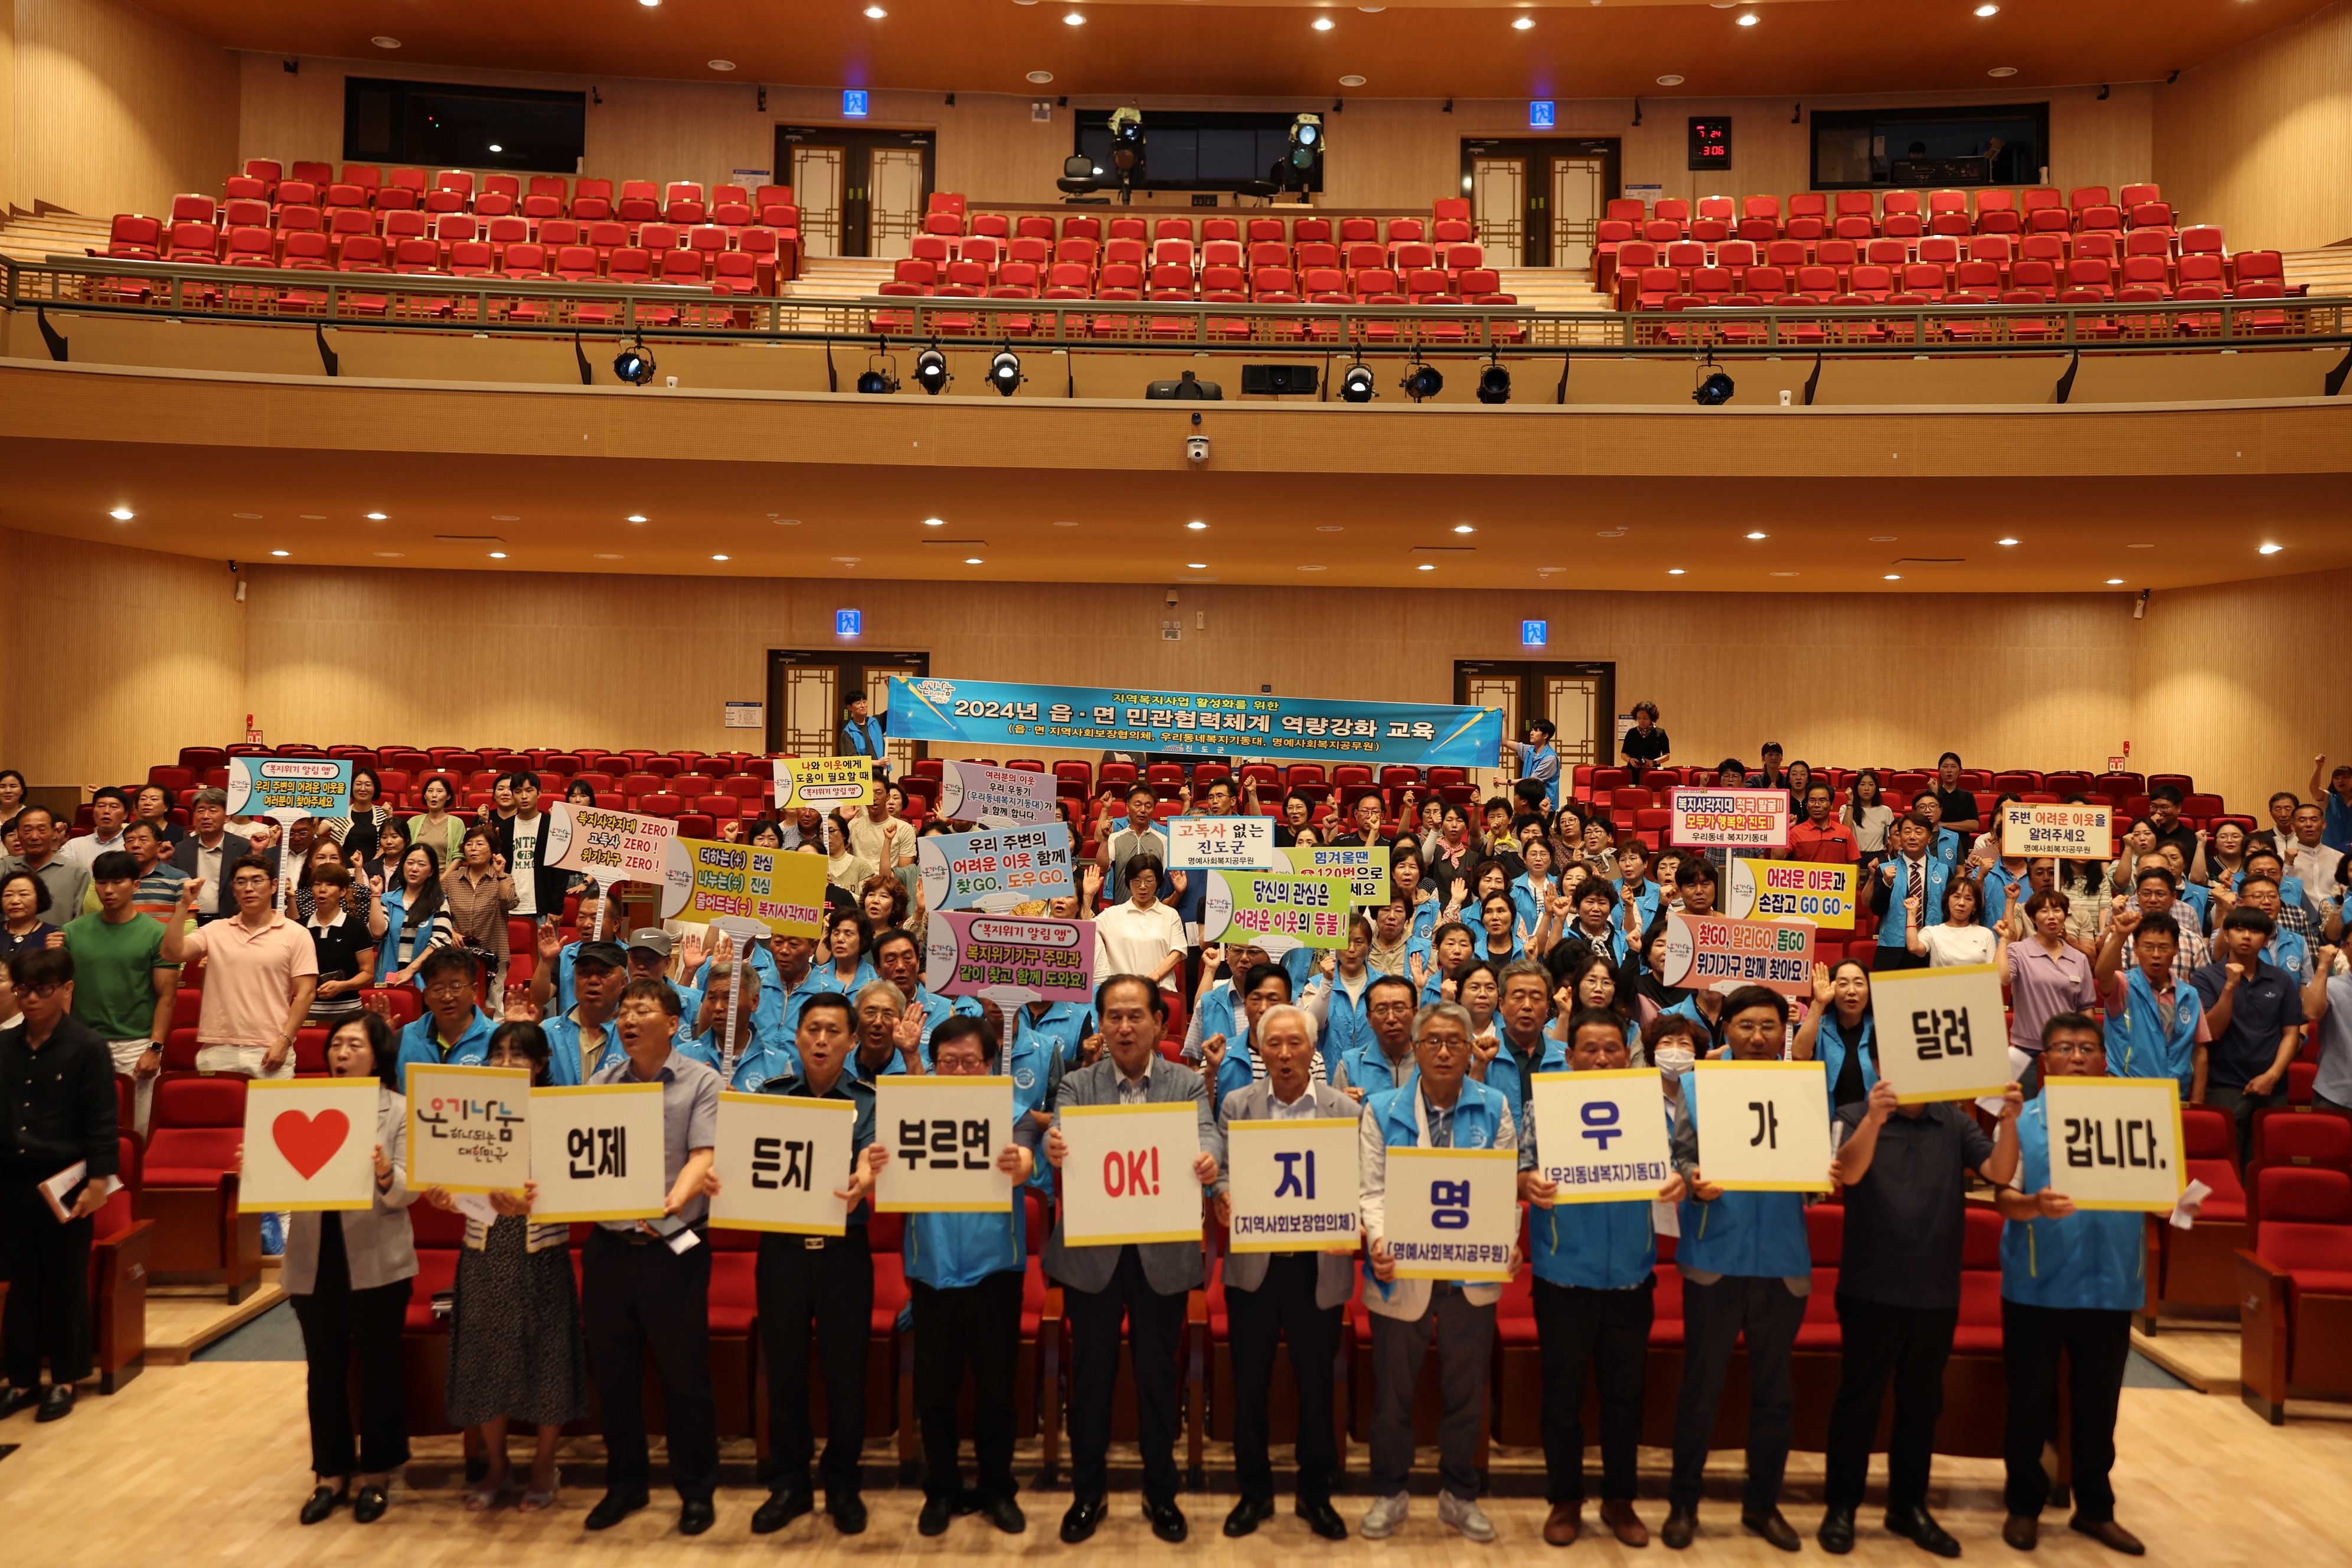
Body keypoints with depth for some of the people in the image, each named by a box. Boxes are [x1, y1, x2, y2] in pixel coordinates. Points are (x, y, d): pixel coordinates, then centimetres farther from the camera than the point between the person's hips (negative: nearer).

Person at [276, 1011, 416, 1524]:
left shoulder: (401, 1112, -4)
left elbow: (407, 1193, -11)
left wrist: (386, 1175, -32)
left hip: (376, 1264, -3)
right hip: (314, 1263, 4)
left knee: (378, 1369, 7)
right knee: (324, 1370, 12)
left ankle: (376, 1474, 21)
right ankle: (332, 1474, 26)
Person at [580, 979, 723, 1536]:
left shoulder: (701, 1082, -4)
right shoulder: (601, 1081, 9)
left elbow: (704, 1157, -15)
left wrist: (672, 1202, -30)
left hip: (674, 1250, -4)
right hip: (608, 1247, 4)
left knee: (684, 1372, 4)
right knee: (613, 1372, 13)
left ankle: (696, 1489, 19)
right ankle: (624, 1483, 30)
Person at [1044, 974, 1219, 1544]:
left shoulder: (1187, 1084, 2)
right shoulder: (1077, 1084, 2)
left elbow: (1205, 1134, -14)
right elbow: (1059, 1134, -13)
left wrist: (1207, 1161, -38)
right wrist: (1053, 1149, -38)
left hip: (1163, 1253, 0)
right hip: (1091, 1252, 0)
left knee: (1158, 1374, 11)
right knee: (1091, 1373, 11)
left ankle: (1161, 1491, 29)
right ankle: (1087, 1491, 28)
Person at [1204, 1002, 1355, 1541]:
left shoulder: (1346, 1109, 1)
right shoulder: (1236, 1104, 4)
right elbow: (1221, 1172, -1)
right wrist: (1223, 1199, -22)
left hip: (1318, 1267, -1)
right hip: (1253, 1266, 1)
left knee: (1316, 1385, 10)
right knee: (1249, 1384, 10)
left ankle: (1315, 1492, 29)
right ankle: (1254, 1491, 28)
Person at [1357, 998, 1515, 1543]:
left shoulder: (1495, 1109, 2)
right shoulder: (1382, 1110, 0)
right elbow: (1372, 1188, -5)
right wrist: (1378, 1240, -21)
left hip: (1473, 1274, 1)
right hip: (1402, 1274, -1)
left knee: (1465, 1393, 13)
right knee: (1393, 1393, 10)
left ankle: (1459, 1494, 31)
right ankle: (1389, 1494, 29)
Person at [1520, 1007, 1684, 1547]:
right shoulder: (1544, 1106, -2)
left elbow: (1671, 1166, 1)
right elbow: (1519, 1173, -7)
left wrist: (1678, 1181, -22)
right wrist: (1528, 1184, -30)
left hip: (1630, 1278, 2)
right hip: (1564, 1277, -2)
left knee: (1624, 1394, 13)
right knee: (1563, 1394, 8)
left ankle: (1620, 1499, 28)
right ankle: (1564, 1500, 23)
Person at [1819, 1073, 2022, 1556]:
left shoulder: (1956, 1122, 5)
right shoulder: (1855, 1117, -4)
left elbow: (2000, 1173, -8)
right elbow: (1850, 1172, -22)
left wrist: (2010, 1122, -26)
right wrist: (1873, 1120, -40)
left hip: (1938, 1291, 4)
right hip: (1872, 1289, -3)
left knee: (1922, 1402, 14)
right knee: (1858, 1400, 4)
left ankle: (1909, 1506, 28)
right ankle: (1841, 1506, 15)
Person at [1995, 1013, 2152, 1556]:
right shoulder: (2022, 1121, 0)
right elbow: (2003, 1197, -8)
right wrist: (2035, 1205, -29)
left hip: (2110, 1285, 2)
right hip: (2037, 1286, -2)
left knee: (2098, 1404, 12)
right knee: (2029, 1401, 7)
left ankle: (2095, 1508, 28)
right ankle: (2024, 1505, 22)